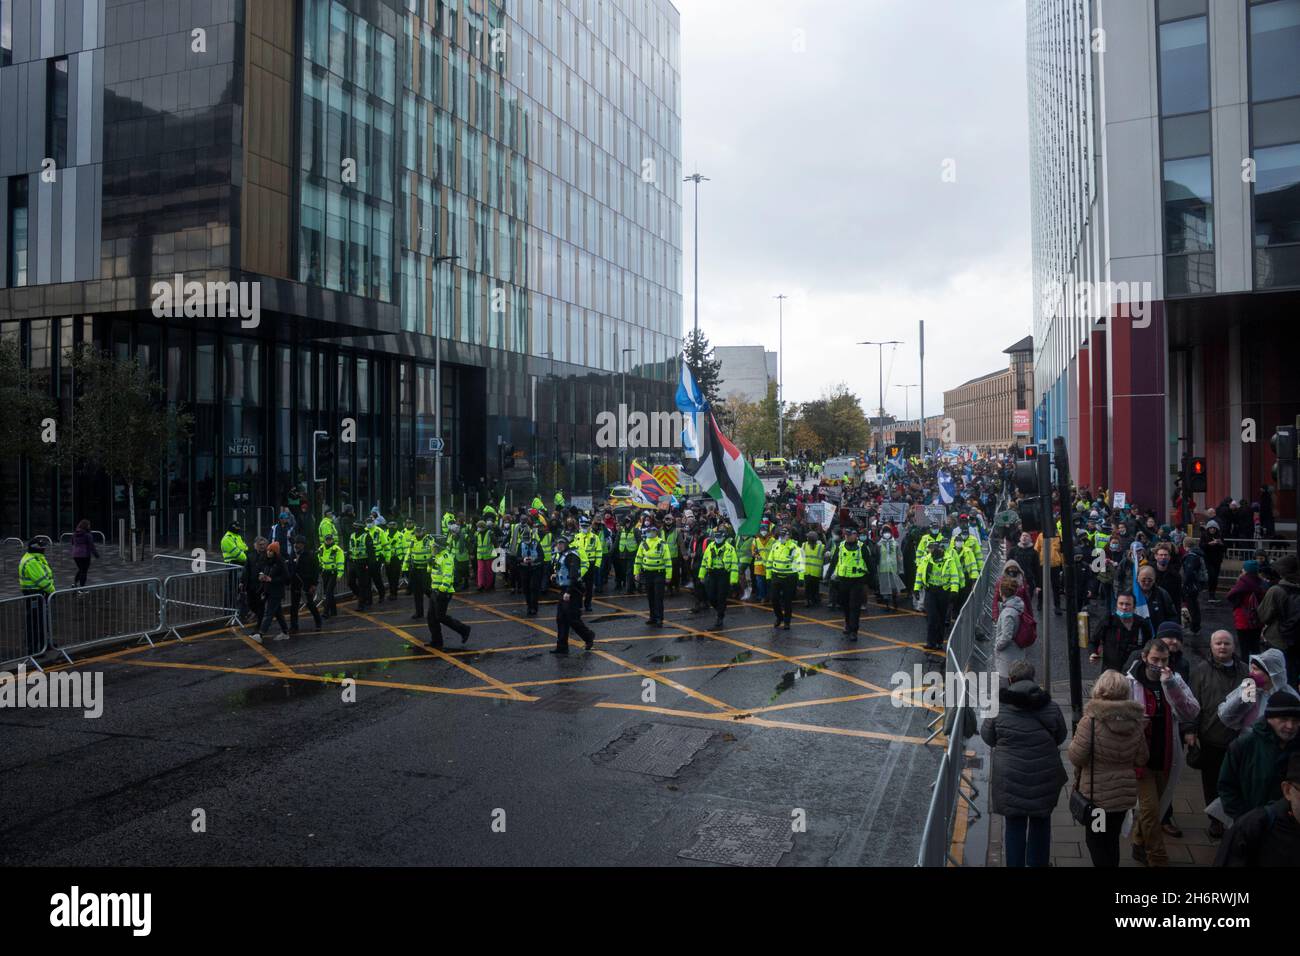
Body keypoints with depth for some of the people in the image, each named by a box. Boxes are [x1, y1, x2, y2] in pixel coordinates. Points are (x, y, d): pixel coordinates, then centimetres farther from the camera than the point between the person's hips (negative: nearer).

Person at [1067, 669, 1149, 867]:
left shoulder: (1091, 721, -22)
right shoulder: (1135, 722, -5)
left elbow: (1076, 757, -20)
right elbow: (1141, 760, 2)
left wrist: (1074, 744, -1)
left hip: (1096, 794, -5)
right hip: (1125, 792, 5)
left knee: (1095, 840, 12)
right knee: (1113, 839, 22)